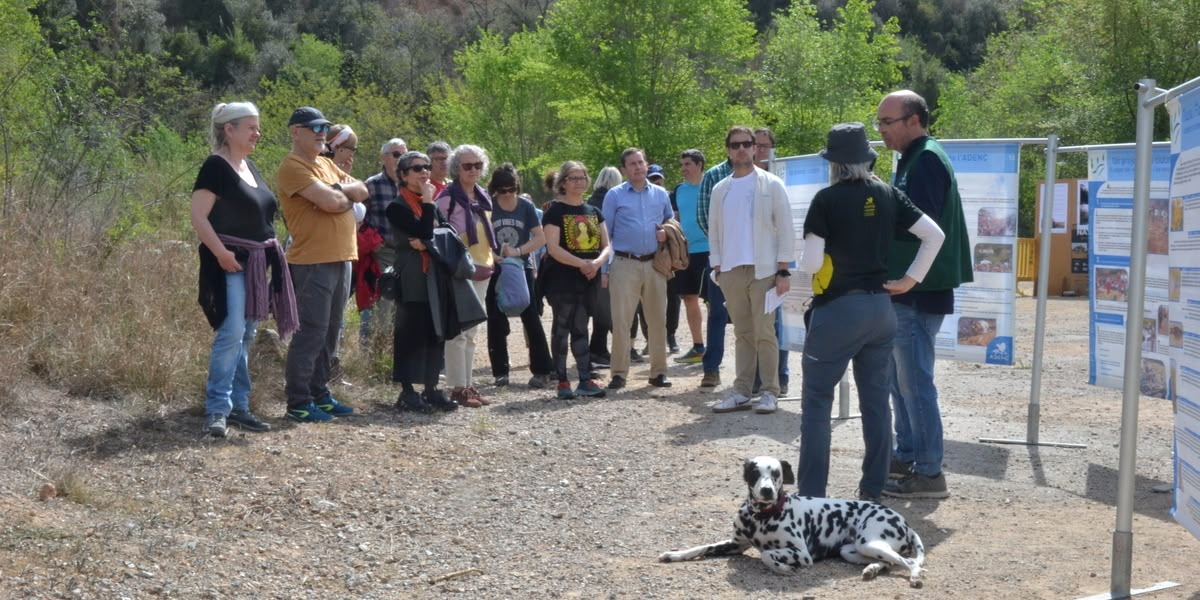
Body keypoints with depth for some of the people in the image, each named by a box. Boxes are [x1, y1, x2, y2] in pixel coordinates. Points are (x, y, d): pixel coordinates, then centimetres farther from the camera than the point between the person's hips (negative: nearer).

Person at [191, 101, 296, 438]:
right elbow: (198, 216, -17)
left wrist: (271, 251, 16)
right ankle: (217, 409, -11)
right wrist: (221, 253, -24)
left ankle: (239, 407, 16)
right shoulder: (216, 166, -11)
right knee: (231, 332, -15)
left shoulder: (250, 167, 15)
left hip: (255, 263, 9)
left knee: (246, 336, 11)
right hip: (230, 263, -9)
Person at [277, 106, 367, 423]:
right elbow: (330, 201, -20)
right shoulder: (293, 166, -10)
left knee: (330, 332, 13)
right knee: (311, 333, -8)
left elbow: (362, 191, 12)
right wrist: (348, 195, 1)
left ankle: (320, 394, 22)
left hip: (340, 258, 9)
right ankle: (298, 403, -2)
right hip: (312, 262, -9)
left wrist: (338, 191, -6)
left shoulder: (326, 165, 19)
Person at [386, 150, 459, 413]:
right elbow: (424, 233, -19)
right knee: (410, 333, -4)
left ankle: (431, 389, 14)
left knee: (435, 333, 7)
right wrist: (428, 202, -9)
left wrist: (426, 243, -12)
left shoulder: (432, 205, 17)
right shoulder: (397, 207, -6)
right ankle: (407, 392, 1)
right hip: (412, 280, -7)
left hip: (436, 277, 7)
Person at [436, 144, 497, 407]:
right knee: (458, 331, -8)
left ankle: (468, 384, 16)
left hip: (481, 270, 8)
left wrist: (491, 259, 15)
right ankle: (458, 388, -5)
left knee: (472, 331, 11)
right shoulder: (448, 197, -8)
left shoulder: (483, 198, 15)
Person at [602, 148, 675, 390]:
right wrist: (603, 270, -2)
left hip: (654, 264, 3)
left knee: (658, 319, 5)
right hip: (625, 264, -3)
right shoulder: (614, 195, 4)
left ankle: (658, 372, 13)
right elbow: (605, 233, 4)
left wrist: (667, 233, 0)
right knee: (621, 320, -7)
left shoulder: (661, 194, 13)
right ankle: (619, 373, -2)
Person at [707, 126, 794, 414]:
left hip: (763, 270, -4)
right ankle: (741, 391, 10)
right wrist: (718, 267, 4)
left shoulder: (771, 185, 0)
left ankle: (770, 392, 1)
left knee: (764, 333, -4)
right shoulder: (720, 189, 11)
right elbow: (714, 232, 13)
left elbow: (785, 229, -3)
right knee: (742, 334, 8)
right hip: (731, 271, 4)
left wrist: (783, 271, -8)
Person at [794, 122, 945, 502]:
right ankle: (873, 491, 16)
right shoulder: (888, 196, 5)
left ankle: (811, 496, 0)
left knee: (816, 401, 2)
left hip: (837, 310, -5)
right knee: (876, 400, 12)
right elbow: (935, 235, 2)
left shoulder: (827, 199, -10)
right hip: (879, 309, 6)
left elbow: (811, 262, -15)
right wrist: (911, 278, 6)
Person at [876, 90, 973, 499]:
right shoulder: (913, 160, 17)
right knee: (900, 380, 16)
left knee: (915, 383, -6)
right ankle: (906, 458, 26)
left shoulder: (926, 161, -15)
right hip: (906, 292, 10)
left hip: (919, 294, -10)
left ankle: (929, 473, -1)